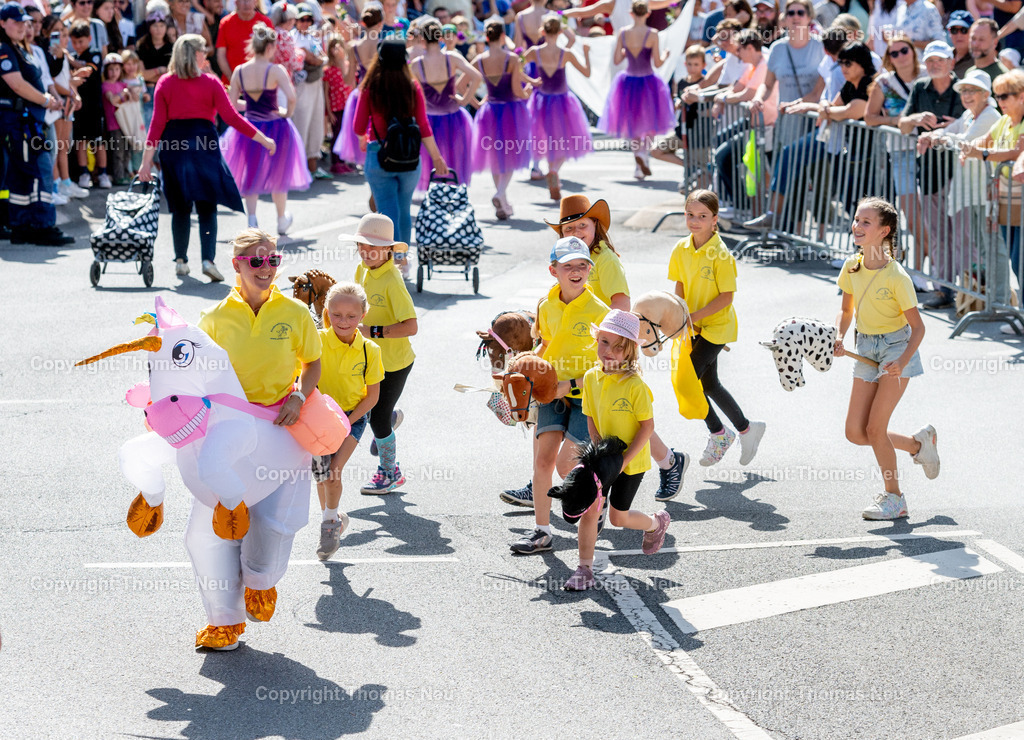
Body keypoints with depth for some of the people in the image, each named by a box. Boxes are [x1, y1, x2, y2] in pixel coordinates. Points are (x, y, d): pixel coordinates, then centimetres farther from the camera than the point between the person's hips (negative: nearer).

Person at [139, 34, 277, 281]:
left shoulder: (165, 83, 2)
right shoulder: (210, 83, -3)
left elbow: (157, 123, -2)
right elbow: (231, 117, -7)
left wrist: (147, 160, -1)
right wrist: (263, 139, -1)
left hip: (174, 144, 2)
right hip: (203, 144, -2)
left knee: (180, 207, 12)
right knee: (207, 206, 1)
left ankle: (181, 261, 16)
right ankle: (208, 259, -11)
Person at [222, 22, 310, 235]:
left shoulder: (239, 71, -5)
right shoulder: (275, 70, -15)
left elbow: (231, 105, -1)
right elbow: (291, 97, -26)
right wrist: (287, 113, -7)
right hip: (275, 128, -2)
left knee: (250, 176, 18)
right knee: (277, 176, 18)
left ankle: (252, 220, 3)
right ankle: (282, 221, 33)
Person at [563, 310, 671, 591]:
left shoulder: (634, 385, -23)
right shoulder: (591, 378, -5)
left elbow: (647, 427, -18)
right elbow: (591, 420, 4)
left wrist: (623, 460, -20)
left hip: (632, 460, -5)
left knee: (618, 517, 4)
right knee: (589, 508, -2)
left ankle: (656, 523, 35)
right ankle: (585, 568, 9)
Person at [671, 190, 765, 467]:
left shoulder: (720, 254, -20)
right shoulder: (681, 250, -2)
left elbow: (727, 297, -20)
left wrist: (694, 317, -23)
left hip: (717, 326, -7)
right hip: (695, 327, 7)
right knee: (708, 384, 13)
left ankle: (719, 434, 7)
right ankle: (746, 428, 30)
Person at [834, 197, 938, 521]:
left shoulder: (896, 277, -20)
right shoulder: (852, 267, -3)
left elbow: (918, 327, -15)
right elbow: (846, 310, 11)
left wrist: (902, 361, -28)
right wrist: (838, 338, -8)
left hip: (896, 348, -6)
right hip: (866, 350, 6)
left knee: (875, 427, -11)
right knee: (855, 432, 1)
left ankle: (894, 498, 8)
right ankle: (919, 443, 26)